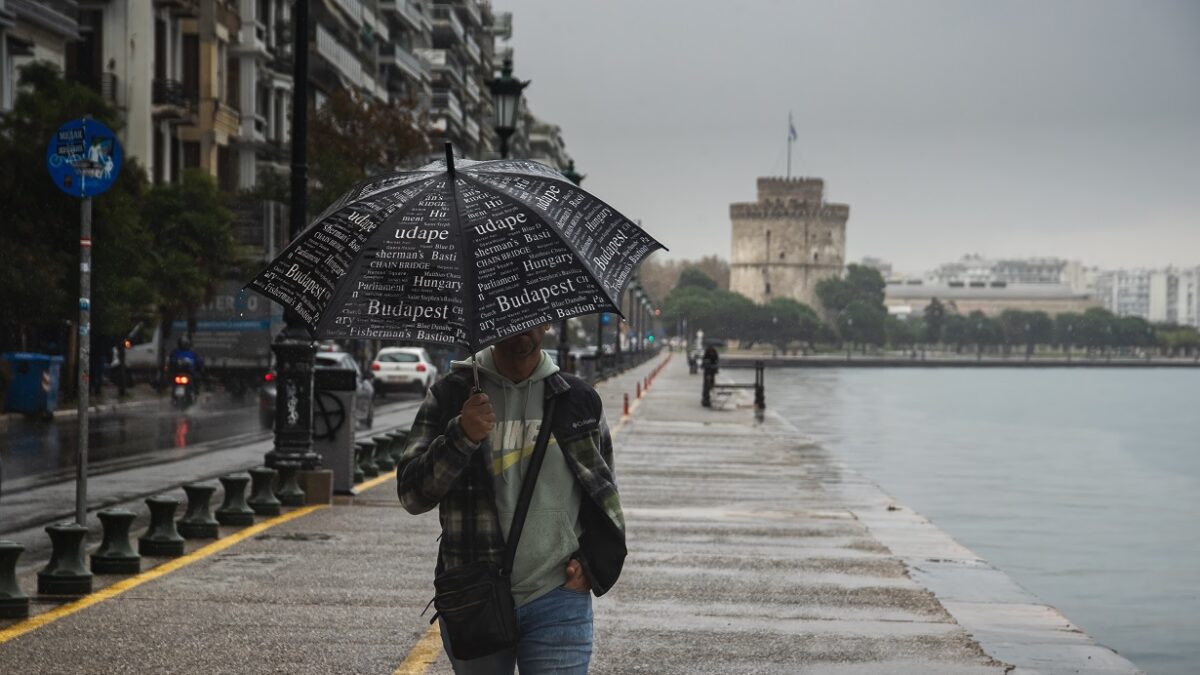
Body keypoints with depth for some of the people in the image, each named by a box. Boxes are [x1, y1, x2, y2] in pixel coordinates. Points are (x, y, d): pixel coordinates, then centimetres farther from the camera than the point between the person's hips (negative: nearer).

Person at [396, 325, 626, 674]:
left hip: (557, 601, 0)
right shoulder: (451, 395, 1)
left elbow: (604, 493, 18)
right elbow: (412, 495, -6)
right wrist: (461, 438, -21)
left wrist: (592, 561, 2)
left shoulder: (578, 399, 6)